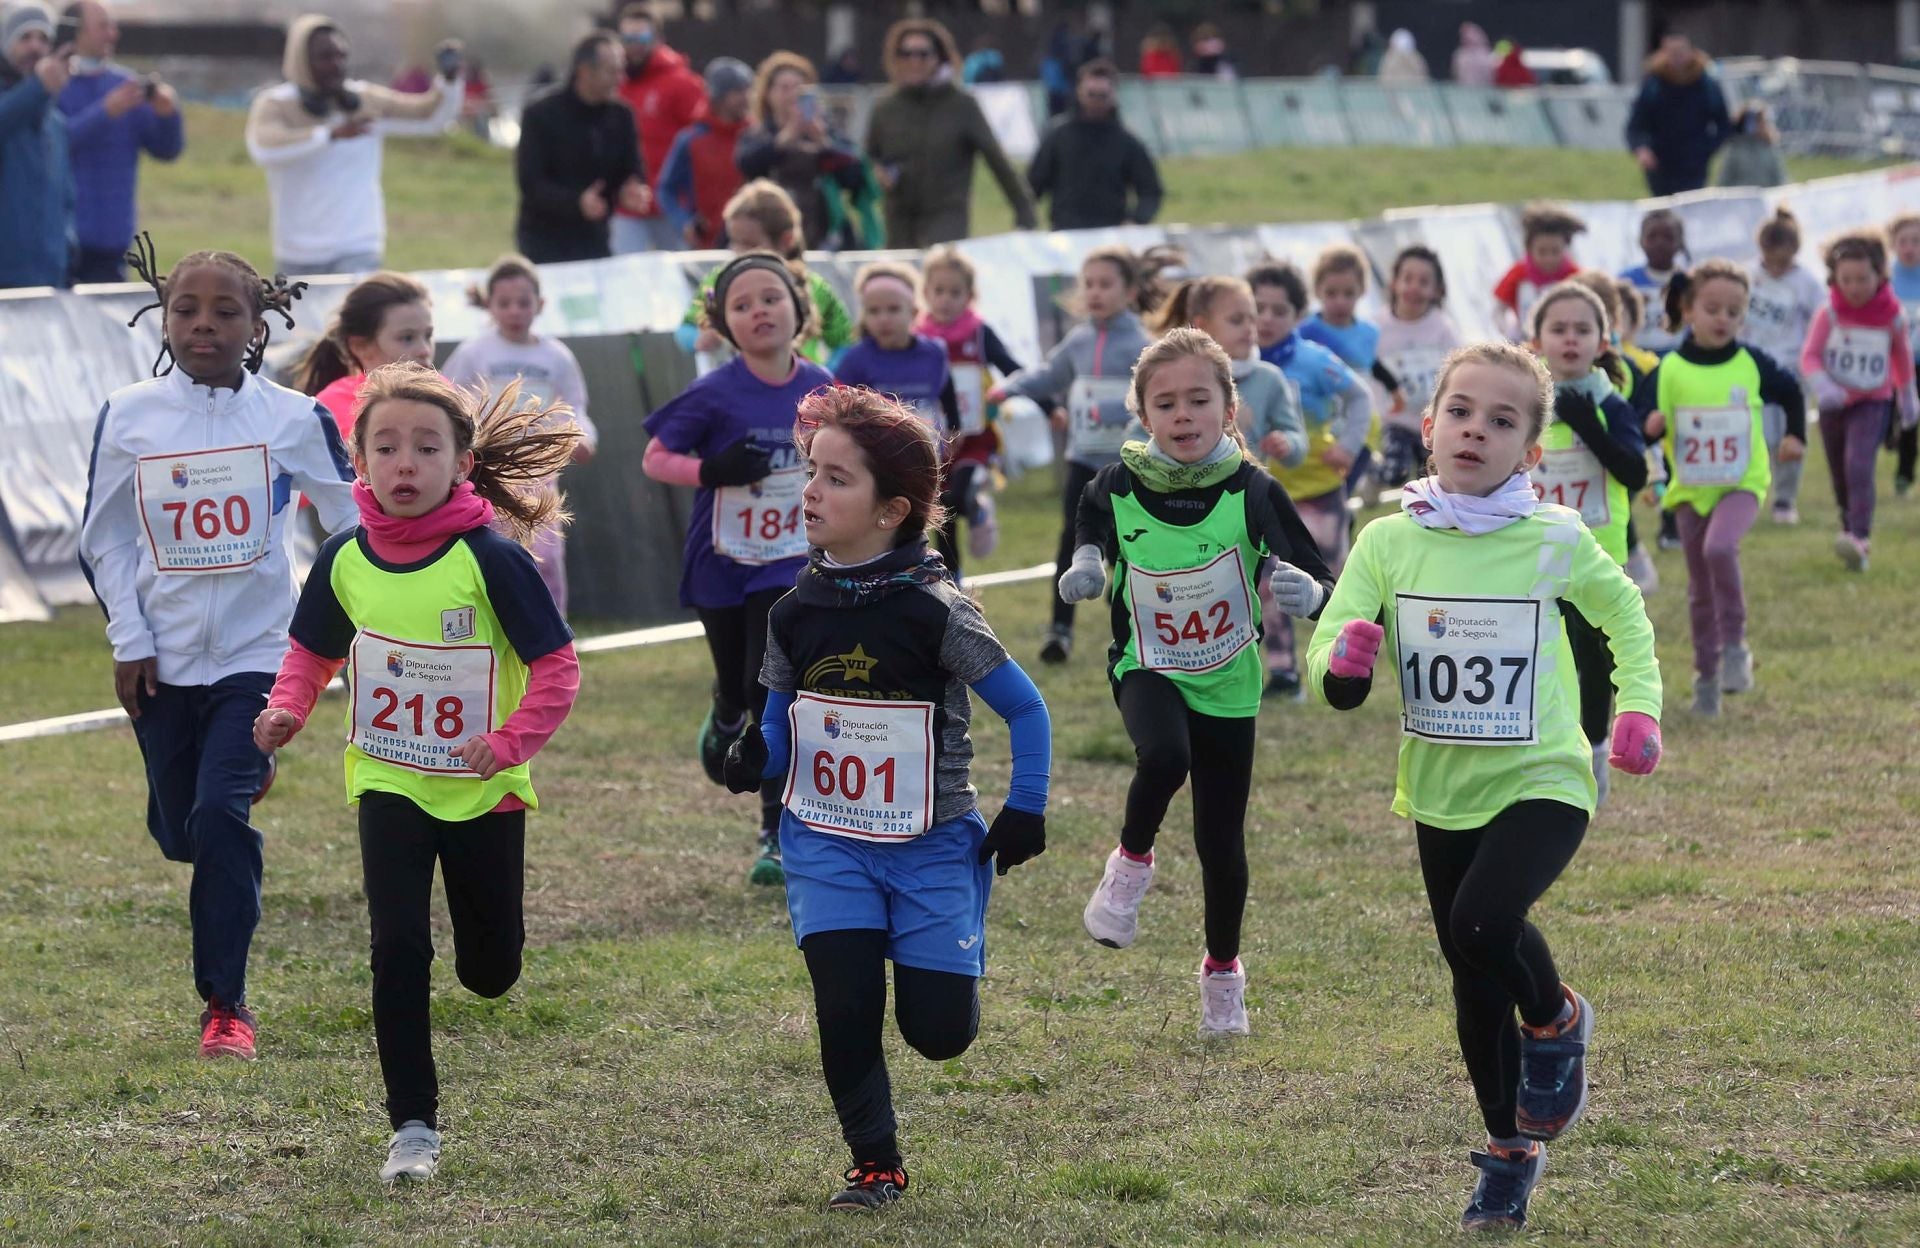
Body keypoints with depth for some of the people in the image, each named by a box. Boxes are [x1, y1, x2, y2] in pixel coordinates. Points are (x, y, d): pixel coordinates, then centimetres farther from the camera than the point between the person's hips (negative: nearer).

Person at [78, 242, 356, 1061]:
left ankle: (226, 1003, -6)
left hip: (256, 654, -3)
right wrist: (128, 639, -1)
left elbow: (351, 526, 4)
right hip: (163, 659, 3)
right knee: (179, 832, 11)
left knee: (220, 817, -16)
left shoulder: (295, 419, -6)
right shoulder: (127, 417, -2)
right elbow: (102, 540, 6)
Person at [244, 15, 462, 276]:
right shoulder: (274, 106, -9)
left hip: (357, 250, 0)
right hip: (298, 254, 0)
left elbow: (432, 116, 1)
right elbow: (264, 149, -31)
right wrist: (334, 134, -42)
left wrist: (449, 78, -21)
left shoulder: (367, 102, 1)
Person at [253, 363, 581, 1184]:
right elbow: (314, 653, 11)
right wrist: (287, 710, -8)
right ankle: (412, 1127, -1)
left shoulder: (489, 560, -18)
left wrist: (512, 741, -25)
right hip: (390, 785, 1)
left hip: (485, 792, -1)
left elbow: (557, 669, -12)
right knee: (399, 950, -11)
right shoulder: (346, 559, -7)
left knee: (490, 973, 11)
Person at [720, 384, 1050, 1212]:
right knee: (844, 1008, -12)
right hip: (828, 842, 3)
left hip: (933, 844, -3)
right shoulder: (796, 613, -2)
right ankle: (875, 1165, 8)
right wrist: (756, 761, -13)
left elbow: (1025, 710, -6)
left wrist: (1025, 810, -8)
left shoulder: (935, 613, -14)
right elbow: (782, 728, 9)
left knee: (937, 1030, -3)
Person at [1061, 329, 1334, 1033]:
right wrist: (1084, 567, -10)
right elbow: (1091, 535, 12)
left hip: (1227, 684, 0)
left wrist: (1303, 591, -38)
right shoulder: (1118, 488, -12)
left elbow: (1324, 591, -15)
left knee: (1221, 840, 7)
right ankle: (1131, 863, -4)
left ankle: (1223, 972, 32)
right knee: (1164, 756, -34)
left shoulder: (1252, 493, -17)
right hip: (1148, 669, 0)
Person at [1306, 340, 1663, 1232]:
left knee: (1484, 923, -28)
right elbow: (1328, 653, -7)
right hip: (1441, 793, 3)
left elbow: (1623, 614, 9)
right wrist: (1342, 664, -30)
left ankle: (1557, 1023, 4)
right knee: (1475, 983, 13)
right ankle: (1511, 1150, 34)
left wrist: (1638, 709, -3)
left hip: (1540, 783, -3)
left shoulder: (1554, 542, -10)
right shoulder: (1388, 542, -6)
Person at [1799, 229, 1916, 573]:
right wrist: (1822, 386, -35)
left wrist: (1907, 397, 22)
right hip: (1835, 404, 3)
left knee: (1859, 467, -23)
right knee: (1840, 476, 14)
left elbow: (1902, 356, 10)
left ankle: (1859, 539, -30)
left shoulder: (1891, 317, -7)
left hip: (1873, 403, -3)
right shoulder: (1829, 315, -10)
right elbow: (1810, 355, -16)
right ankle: (1851, 529, 36)